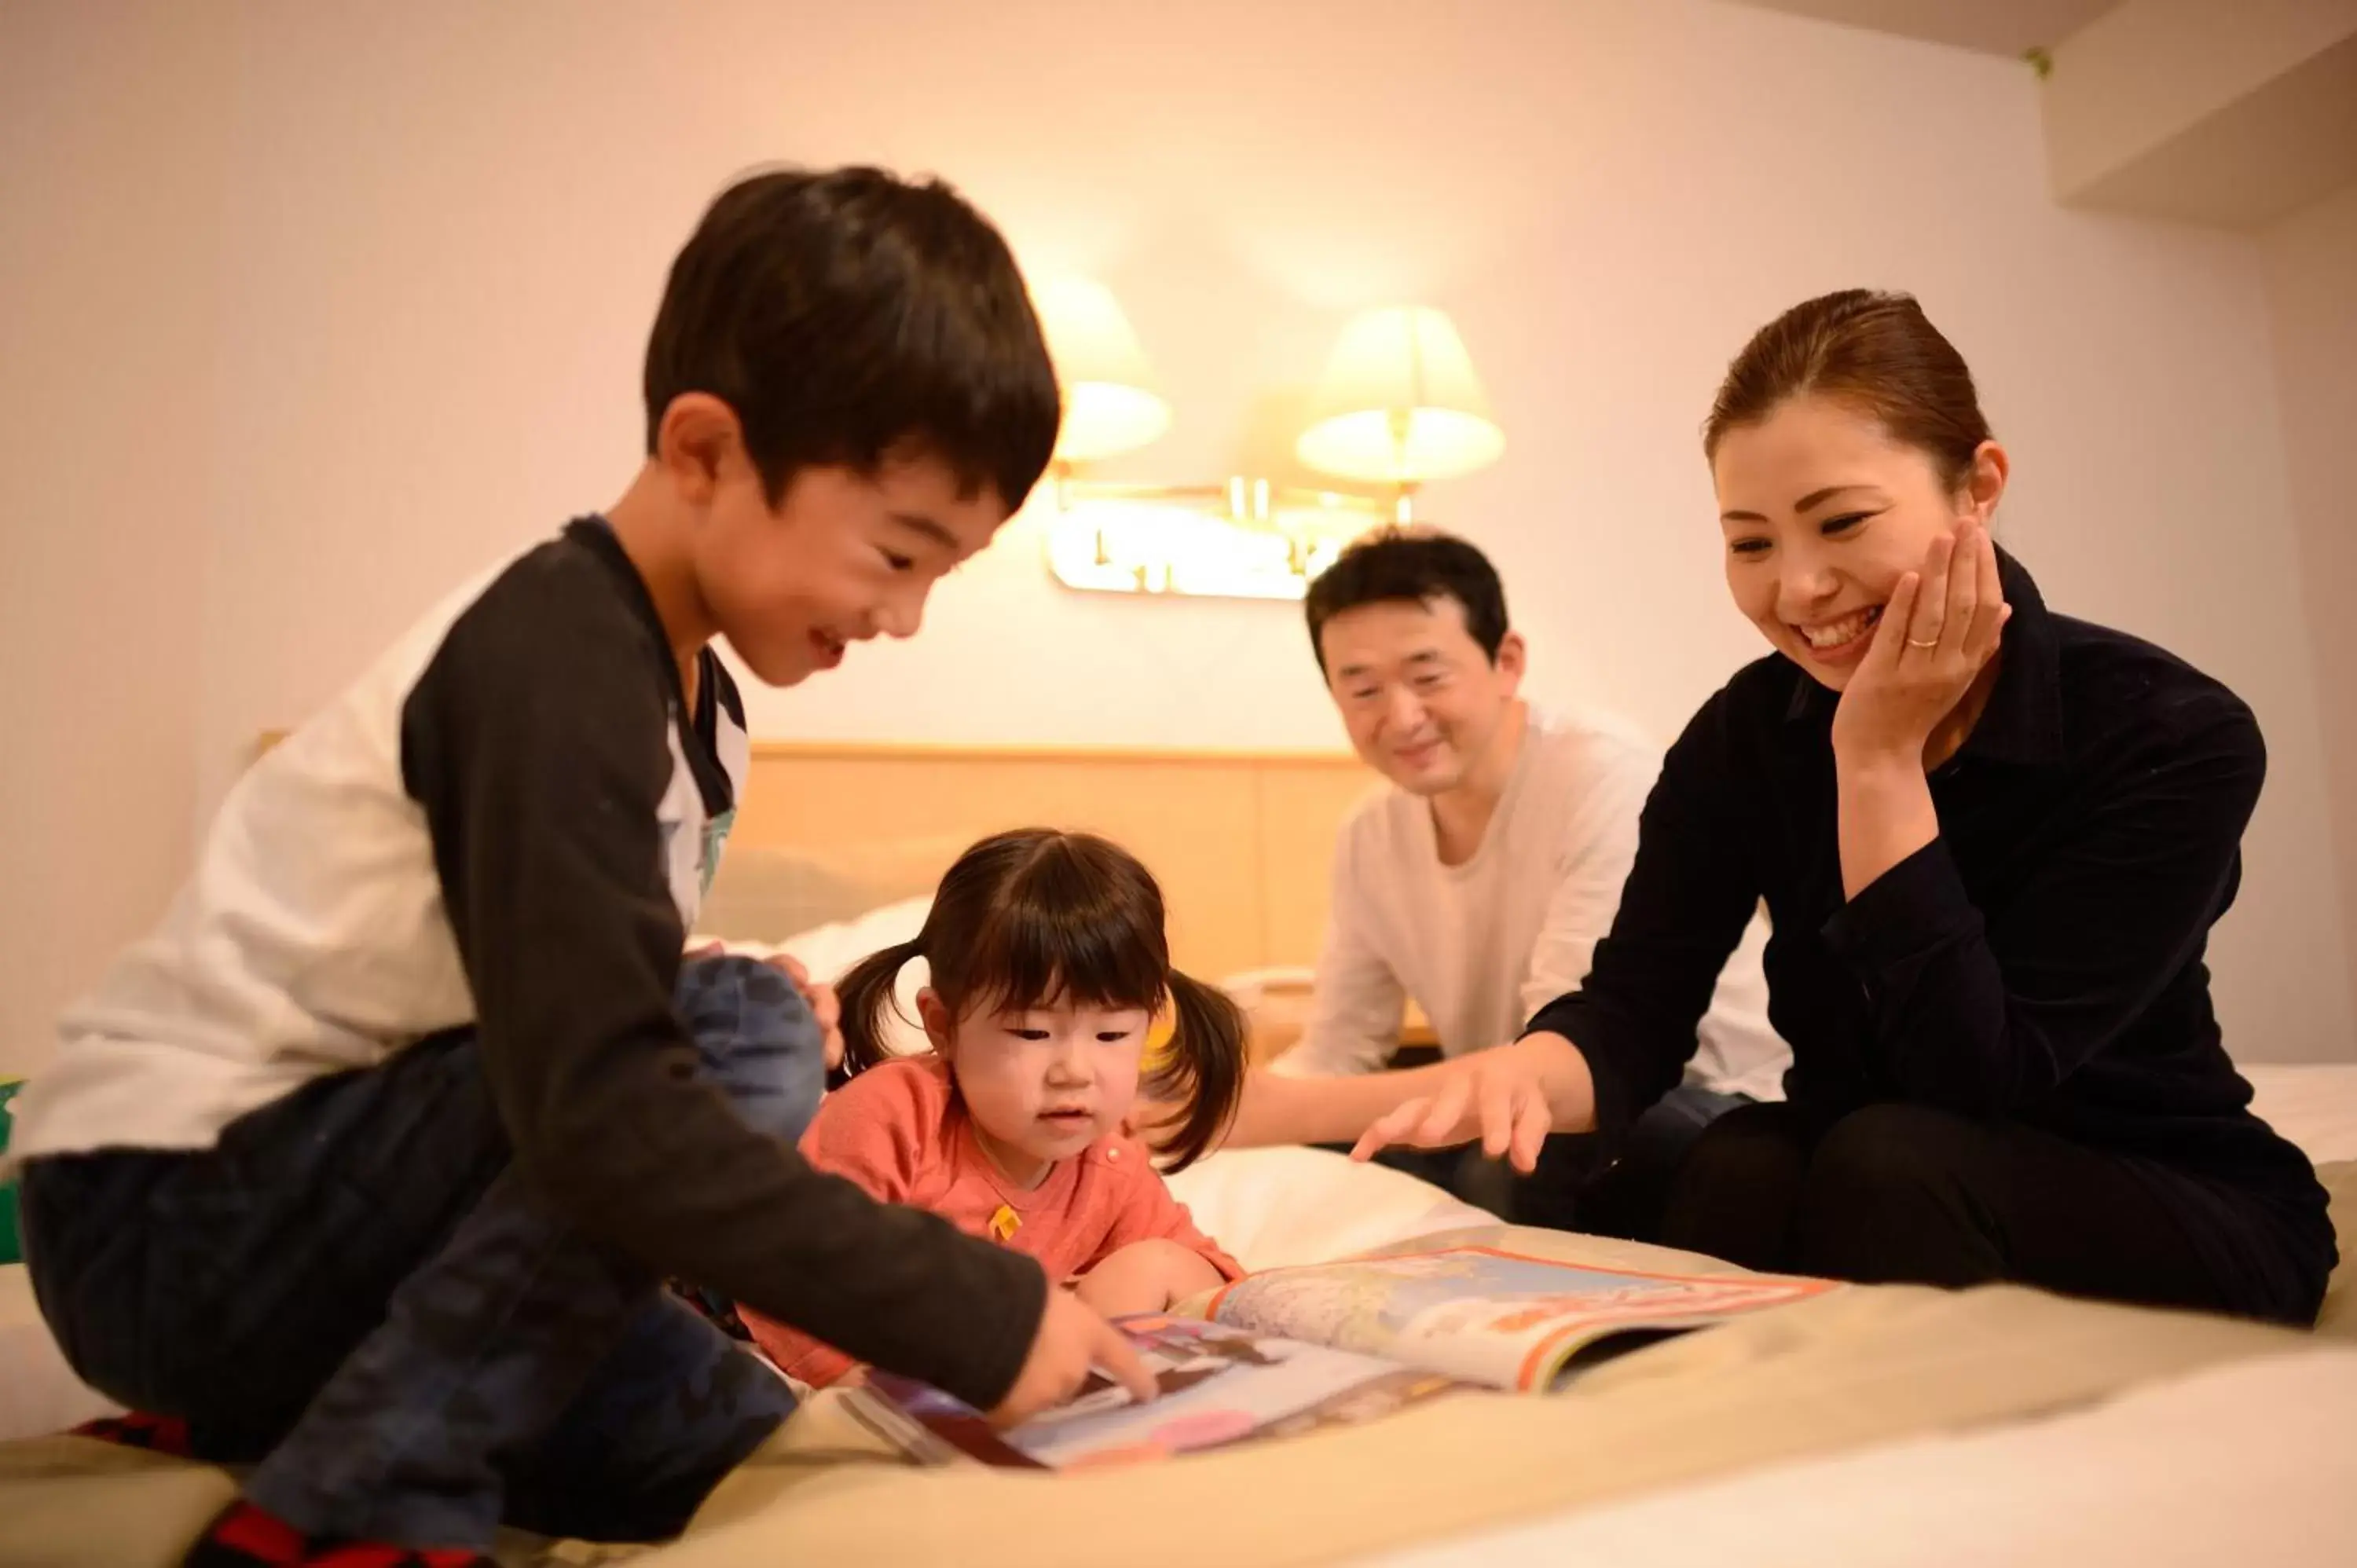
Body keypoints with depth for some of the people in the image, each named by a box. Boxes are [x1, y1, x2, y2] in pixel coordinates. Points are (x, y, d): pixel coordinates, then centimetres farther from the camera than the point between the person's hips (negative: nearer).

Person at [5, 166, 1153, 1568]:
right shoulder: (555, 665, -25)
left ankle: (307, 1409, 13)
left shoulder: (695, 701, 5)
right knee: (750, 1038, -25)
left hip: (324, 1200, 8)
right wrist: (985, 1309, -31)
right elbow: (598, 1113, -34)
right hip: (164, 1213, -8)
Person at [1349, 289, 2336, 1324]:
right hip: (1860, 1195, 2)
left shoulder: (2178, 739, -20)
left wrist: (1880, 761, -28)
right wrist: (1526, 1075, -40)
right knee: (1741, 1169, -30)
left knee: (1889, 1163, -32)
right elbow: (1634, 1006, -17)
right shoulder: (1748, 734, -8)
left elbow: (1974, 1083, -26)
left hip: (2184, 1214, -2)